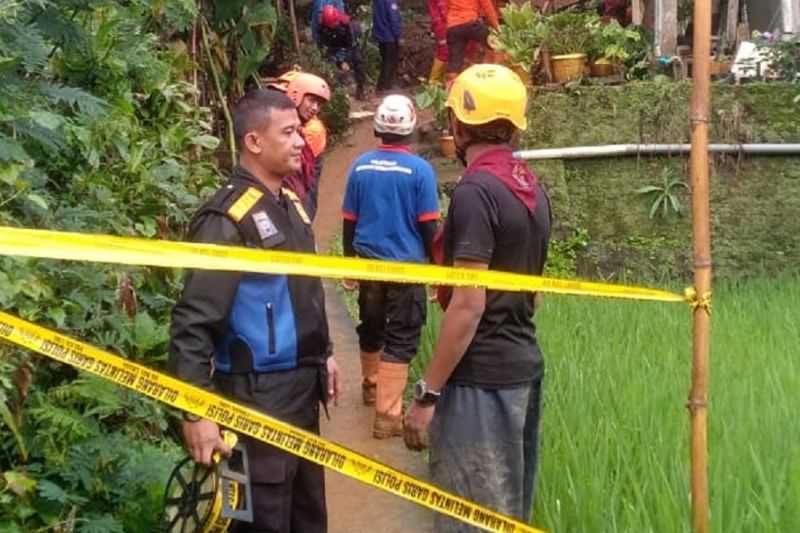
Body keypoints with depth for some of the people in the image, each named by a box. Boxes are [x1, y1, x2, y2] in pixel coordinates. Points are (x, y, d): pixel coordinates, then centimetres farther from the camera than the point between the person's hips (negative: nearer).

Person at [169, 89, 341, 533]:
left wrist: (323, 354, 23)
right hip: (258, 397, -9)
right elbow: (193, 323, -23)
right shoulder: (228, 218, -19)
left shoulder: (289, 202, 8)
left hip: (303, 387, 9)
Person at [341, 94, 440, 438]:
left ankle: (371, 385, 43)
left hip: (369, 263, 4)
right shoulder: (420, 169, -12)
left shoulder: (361, 166, -2)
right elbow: (428, 226, -9)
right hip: (407, 265, -4)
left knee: (371, 327, 22)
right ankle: (387, 414, -4)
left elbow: (349, 221, 5)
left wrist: (349, 262, 17)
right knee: (401, 339, 0)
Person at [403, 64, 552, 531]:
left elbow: (469, 305, -21)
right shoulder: (532, 187, 10)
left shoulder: (476, 190, -17)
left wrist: (428, 394, -17)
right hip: (525, 366, 9)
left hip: (482, 377, -9)